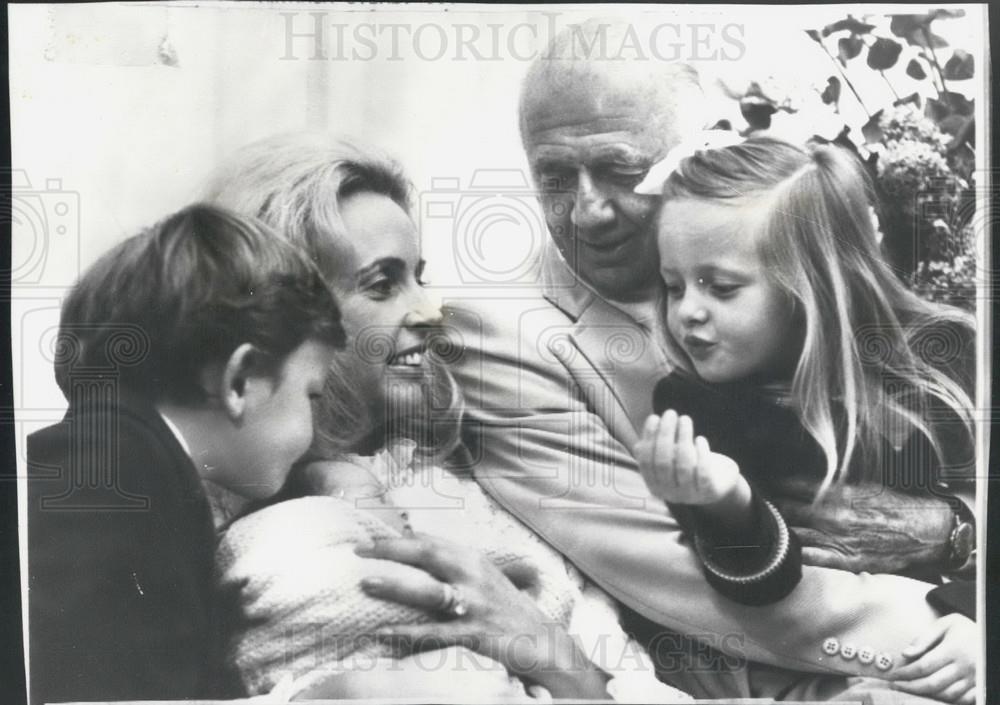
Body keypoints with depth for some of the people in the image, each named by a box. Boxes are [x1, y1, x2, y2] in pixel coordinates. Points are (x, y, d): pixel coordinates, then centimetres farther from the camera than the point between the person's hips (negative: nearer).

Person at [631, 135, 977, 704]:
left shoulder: (944, 355, -7)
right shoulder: (690, 407, -11)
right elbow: (760, 595, -14)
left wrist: (980, 619, -12)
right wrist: (729, 507, -33)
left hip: (944, 654, 3)